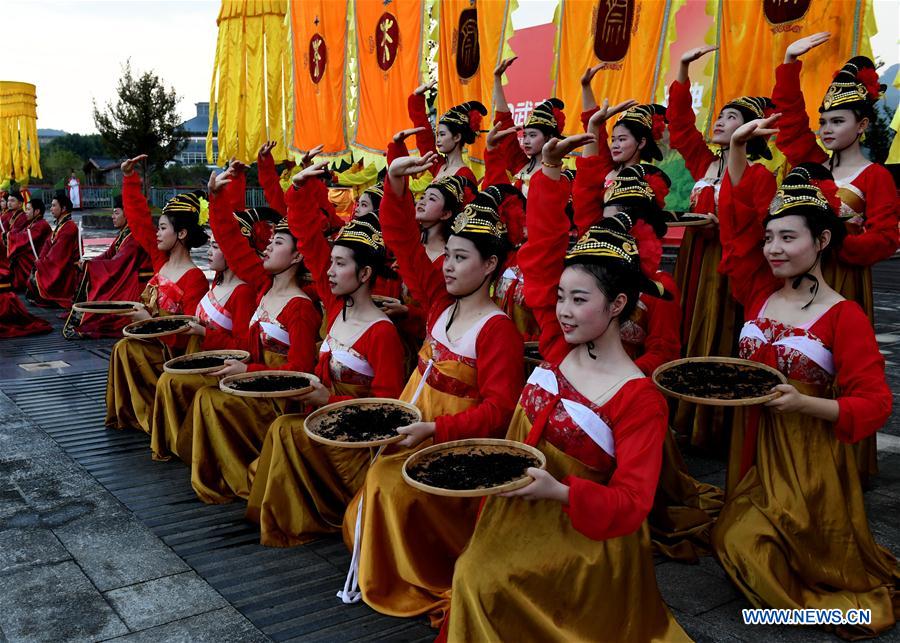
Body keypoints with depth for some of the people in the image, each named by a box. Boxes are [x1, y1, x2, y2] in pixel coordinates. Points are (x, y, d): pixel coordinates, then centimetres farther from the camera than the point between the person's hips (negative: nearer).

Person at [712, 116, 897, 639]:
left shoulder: (845, 317, -13)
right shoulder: (760, 293, 2)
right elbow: (737, 219, 1)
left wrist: (806, 403, -29)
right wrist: (737, 149, -7)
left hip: (811, 453, -5)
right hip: (755, 443, 5)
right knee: (738, 540, 5)